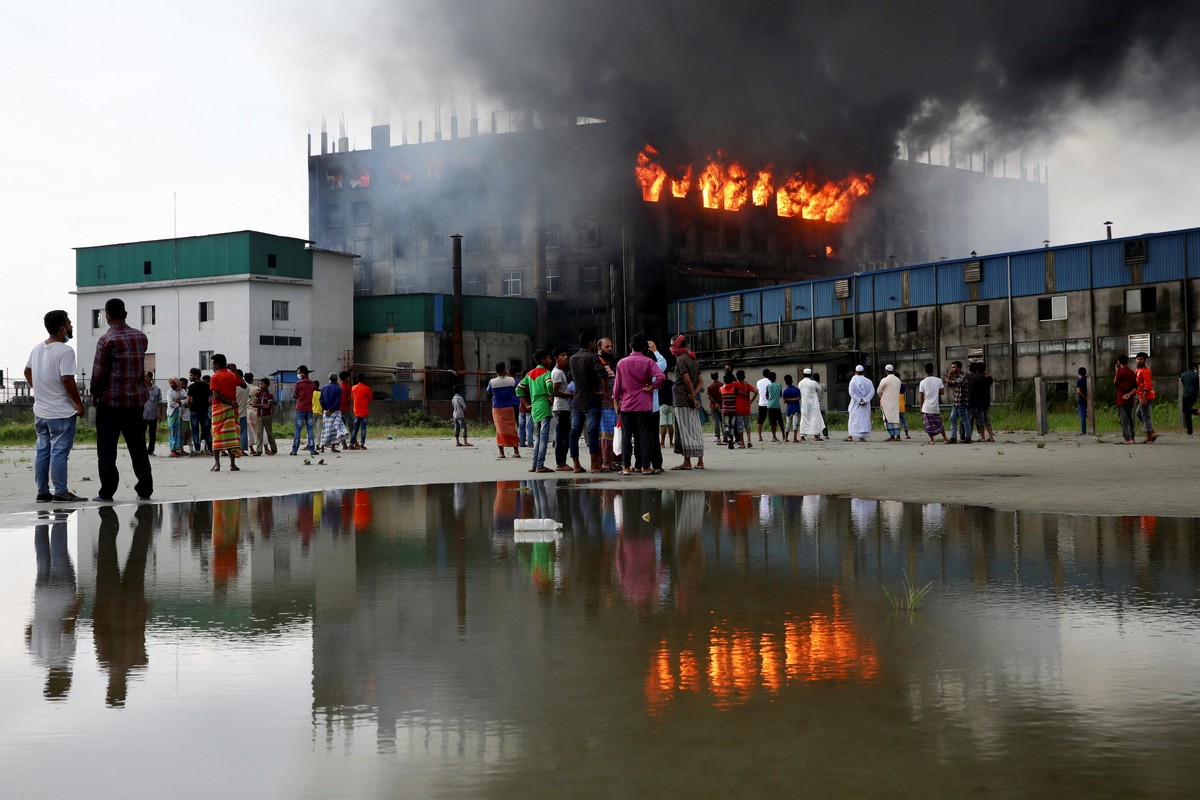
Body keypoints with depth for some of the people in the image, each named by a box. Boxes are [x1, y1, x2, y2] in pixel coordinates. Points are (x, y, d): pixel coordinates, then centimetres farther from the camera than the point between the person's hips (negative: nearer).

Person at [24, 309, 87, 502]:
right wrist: (79, 403, -14)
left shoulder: (37, 348, 9)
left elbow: (27, 372, 20)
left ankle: (42, 491, 16)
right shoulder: (65, 351, -17)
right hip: (61, 413, -8)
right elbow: (67, 380, -22)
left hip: (40, 411, 8)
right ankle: (60, 492, -3)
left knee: (42, 450, 12)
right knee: (59, 451, -5)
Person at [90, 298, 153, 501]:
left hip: (111, 401, -5)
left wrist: (94, 394, 3)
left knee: (107, 449, 3)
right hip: (136, 400, 5)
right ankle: (145, 489, 8)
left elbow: (99, 372, -10)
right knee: (138, 447, 10)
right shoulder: (140, 337, 5)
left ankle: (107, 492, 2)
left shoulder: (107, 340, -12)